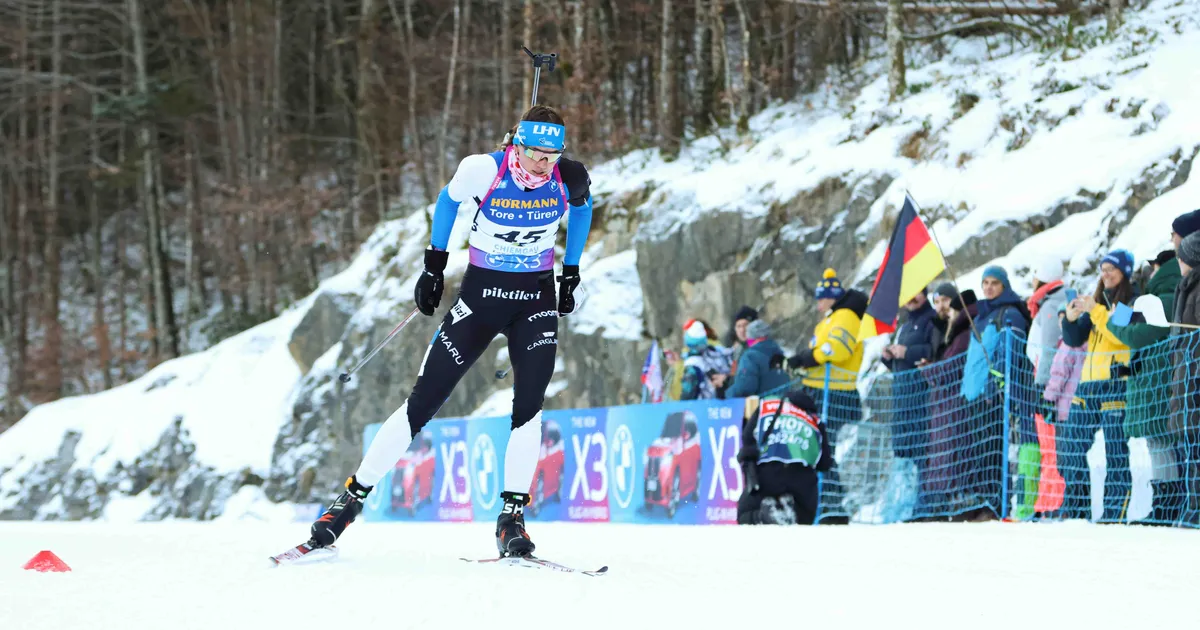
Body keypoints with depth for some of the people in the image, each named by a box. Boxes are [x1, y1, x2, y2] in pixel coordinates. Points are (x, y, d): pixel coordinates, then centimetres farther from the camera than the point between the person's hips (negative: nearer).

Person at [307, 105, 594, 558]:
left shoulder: (570, 179, -15)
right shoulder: (483, 171, -21)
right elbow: (448, 200, 2)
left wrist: (571, 273, 12)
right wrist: (434, 264, 6)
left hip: (537, 300, 1)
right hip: (480, 294, -1)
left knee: (529, 407, -18)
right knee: (421, 405, -2)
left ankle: (512, 518, -10)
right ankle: (351, 498, 7)